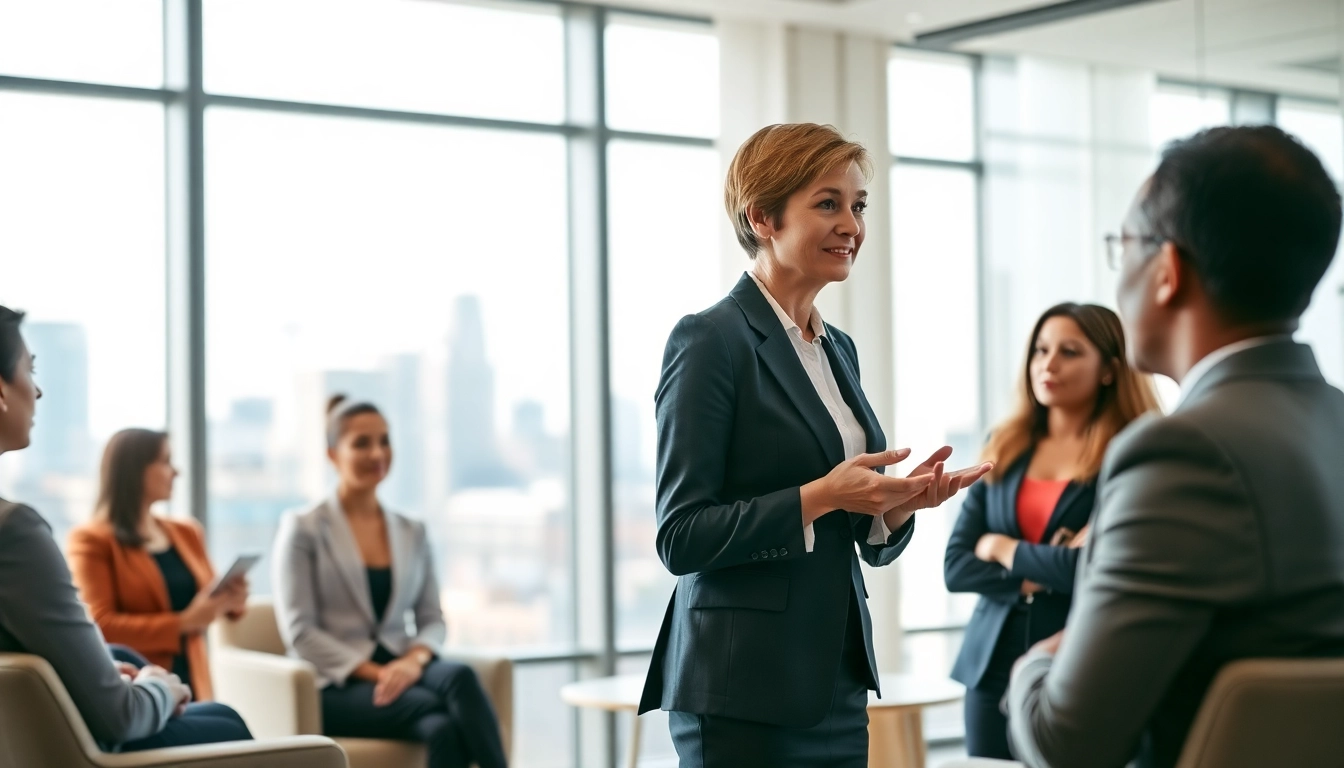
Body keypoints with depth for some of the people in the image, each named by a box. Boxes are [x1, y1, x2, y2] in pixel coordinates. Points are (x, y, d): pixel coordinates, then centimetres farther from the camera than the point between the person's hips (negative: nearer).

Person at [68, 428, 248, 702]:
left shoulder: (187, 534, 16)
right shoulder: (92, 540, -4)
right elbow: (99, 626, -13)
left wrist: (229, 601, 0)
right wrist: (184, 622, -17)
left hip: (191, 688, 6)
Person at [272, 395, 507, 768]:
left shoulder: (412, 532, 18)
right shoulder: (303, 529, 3)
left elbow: (433, 620, 13)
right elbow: (299, 631, -5)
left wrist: (413, 660, -11)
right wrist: (375, 672, -17)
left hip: (401, 670, 4)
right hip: (338, 687, -4)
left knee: (459, 677, -34)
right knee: (444, 725, -34)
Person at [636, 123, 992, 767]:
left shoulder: (838, 348, 14)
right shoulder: (710, 340, -9)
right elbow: (680, 537, -14)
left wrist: (900, 503, -3)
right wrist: (820, 496, -21)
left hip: (836, 683, 7)